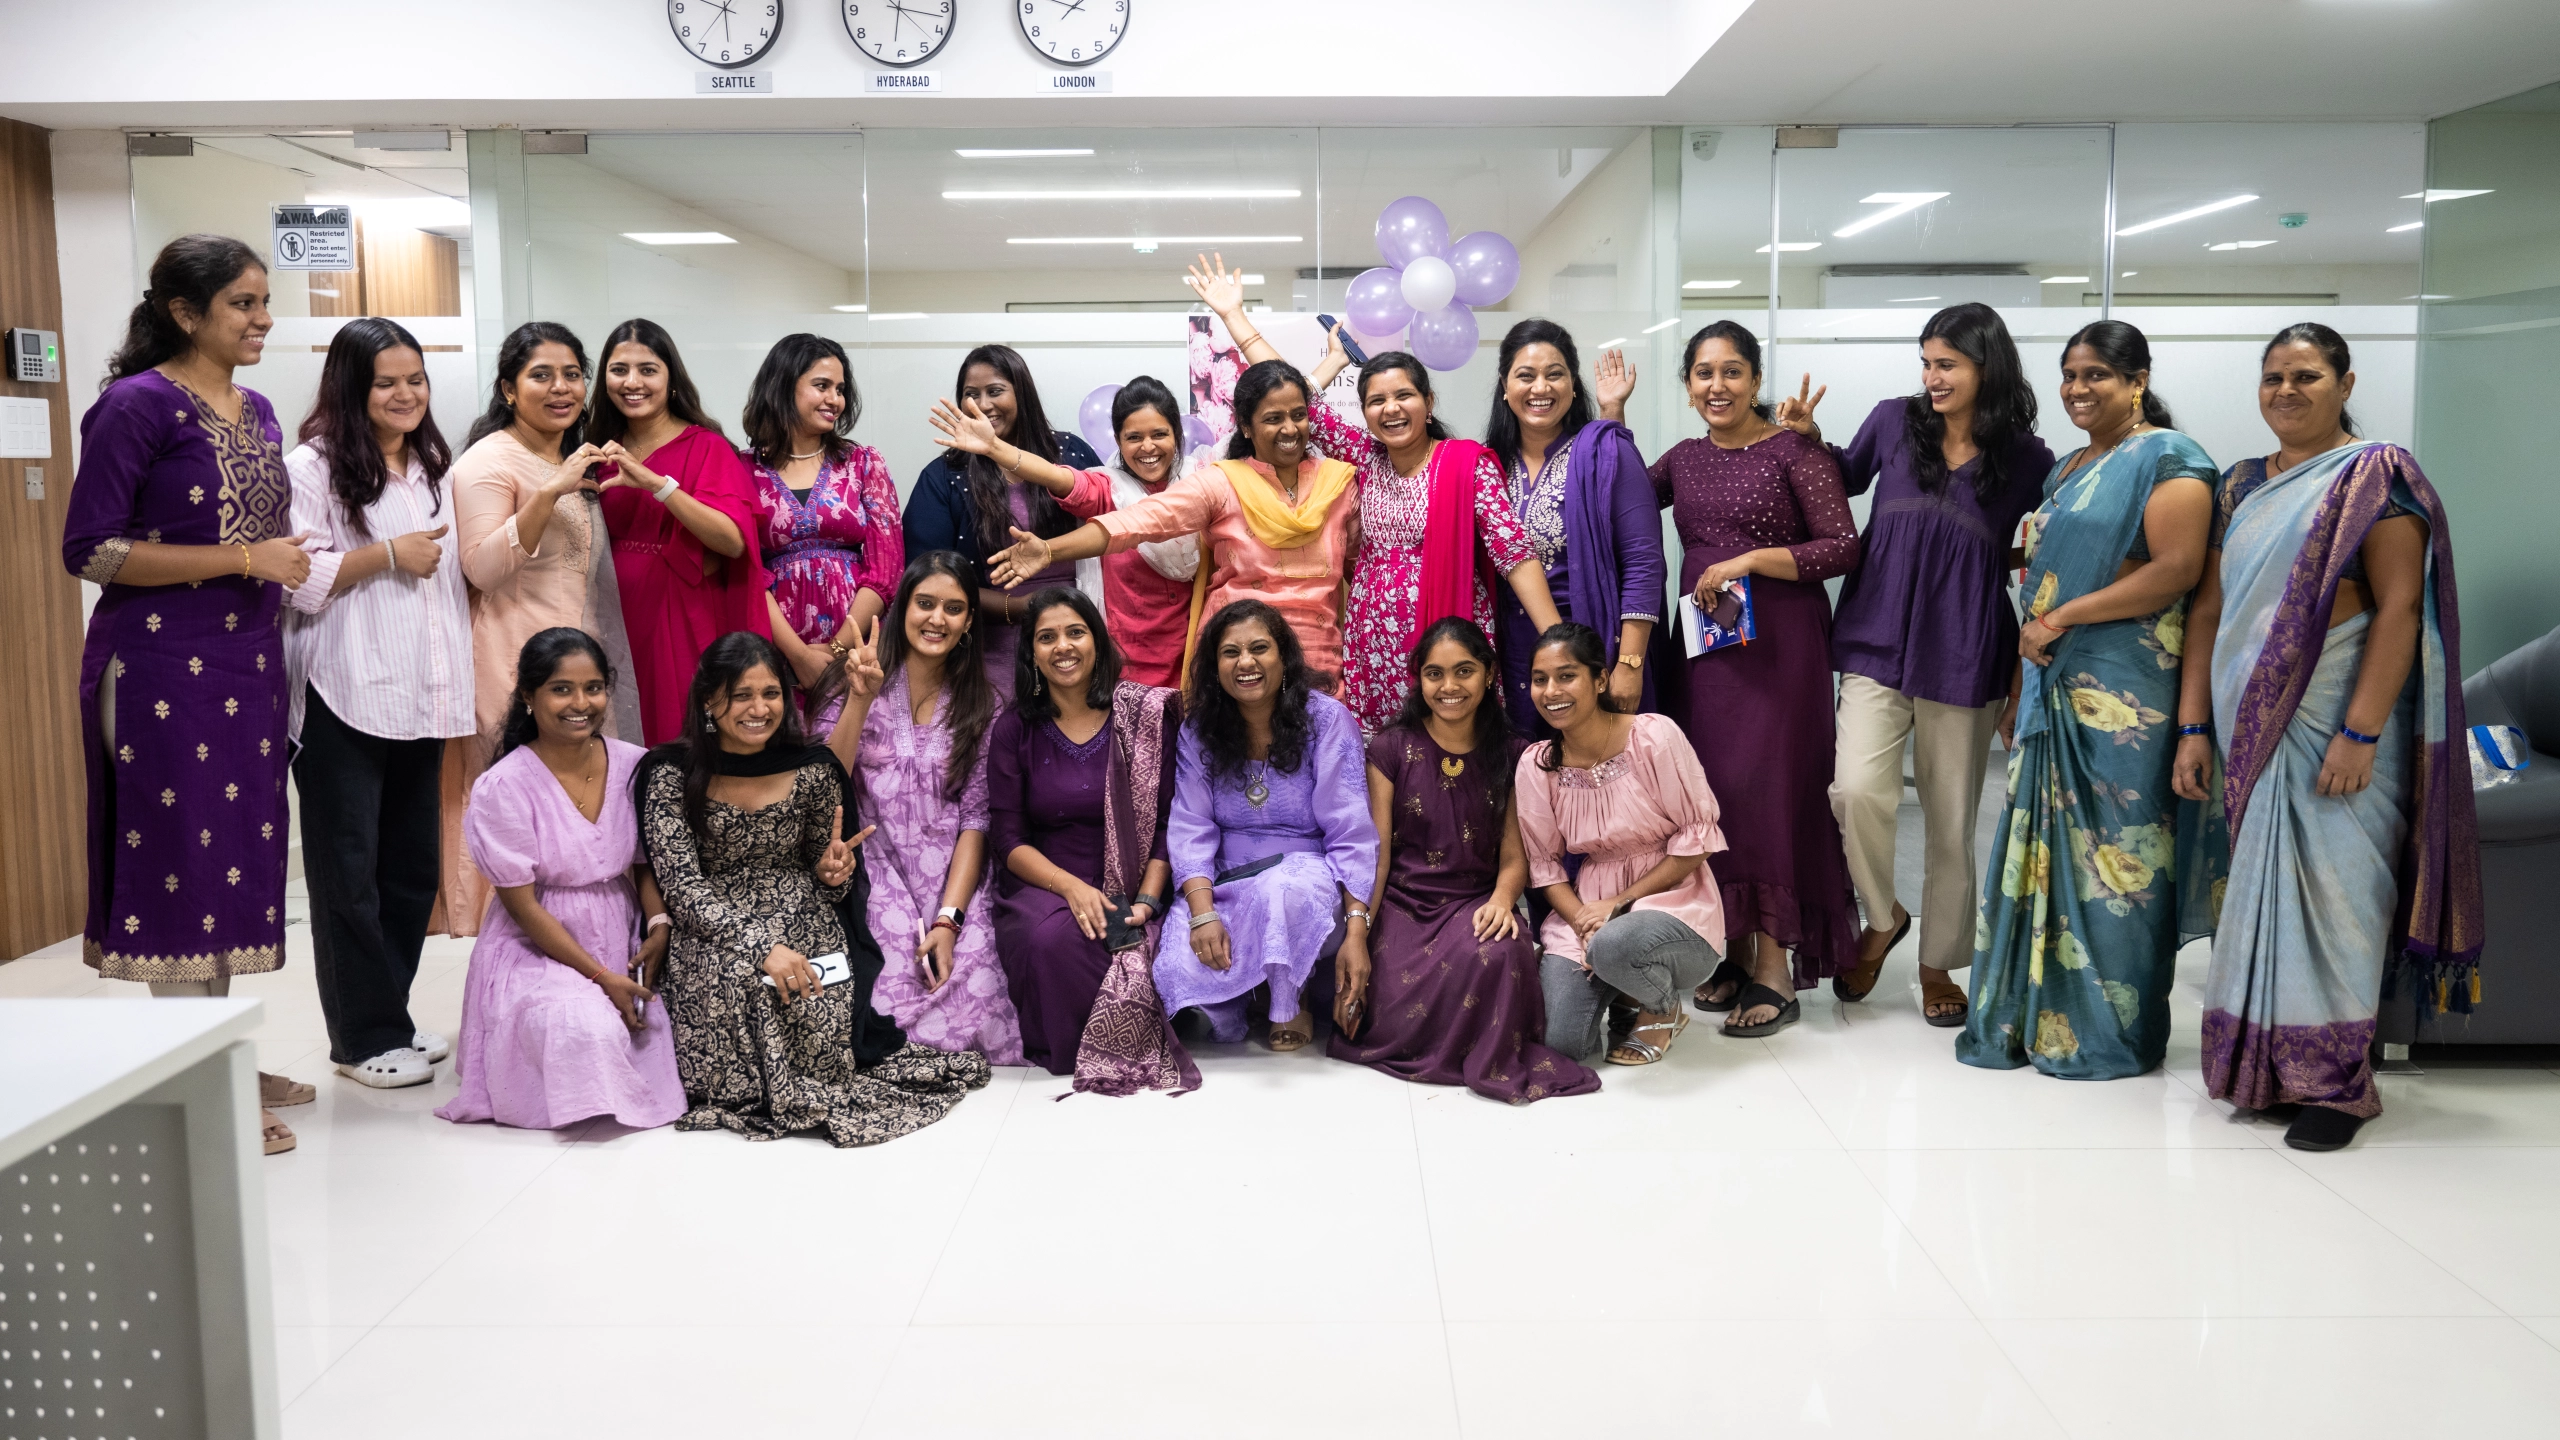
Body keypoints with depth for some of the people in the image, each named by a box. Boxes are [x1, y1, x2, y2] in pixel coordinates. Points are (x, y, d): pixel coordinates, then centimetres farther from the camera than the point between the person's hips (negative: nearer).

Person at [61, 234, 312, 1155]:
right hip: (163, 666, -7)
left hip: (247, 662, 8)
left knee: (237, 854, 11)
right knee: (179, 857, -2)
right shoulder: (138, 405, -10)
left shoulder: (258, 412, 13)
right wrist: (242, 559, -18)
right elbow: (89, 550, -14)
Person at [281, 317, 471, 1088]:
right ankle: (365, 1037, 9)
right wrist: (388, 556, -13)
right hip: (344, 702, -6)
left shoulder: (433, 467, 16)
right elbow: (295, 580, -16)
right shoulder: (312, 467, -6)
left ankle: (391, 1015, 23)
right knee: (349, 873, 1)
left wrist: (465, 682, 16)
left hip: (421, 699, 7)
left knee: (415, 866, 11)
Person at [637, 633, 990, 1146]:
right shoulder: (672, 776, -5)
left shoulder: (812, 770, 2)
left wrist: (833, 872, -13)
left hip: (806, 928, 1)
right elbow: (684, 888, -12)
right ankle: (749, 1092, -5)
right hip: (715, 935, -1)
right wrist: (760, 946, -27)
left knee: (816, 1007, -29)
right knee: (735, 981, -34)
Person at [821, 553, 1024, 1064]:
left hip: (952, 880, 1)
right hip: (874, 868, -1)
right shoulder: (861, 684, 5)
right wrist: (860, 699, -18)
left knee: (972, 993, -24)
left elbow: (974, 820, 1)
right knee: (895, 990, -27)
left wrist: (948, 920, -11)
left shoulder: (981, 706, 8)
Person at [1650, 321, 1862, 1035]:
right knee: (1709, 787, 5)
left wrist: (1750, 560, -15)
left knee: (1763, 786, -9)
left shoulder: (1795, 450, -4)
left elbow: (1844, 545, -9)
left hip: (1778, 641, -6)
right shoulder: (1684, 459, 14)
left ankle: (1776, 966, -1)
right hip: (1703, 642, 6)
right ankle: (1736, 952, 17)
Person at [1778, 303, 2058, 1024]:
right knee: (1857, 790, -20)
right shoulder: (1894, 421, 3)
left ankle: (1938, 964, 28)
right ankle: (1882, 918, 9)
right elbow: (1850, 476, 22)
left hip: (1962, 660, 0)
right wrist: (1809, 439, 7)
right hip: (1877, 646, 0)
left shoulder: (2027, 461, 1)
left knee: (1951, 820, 8)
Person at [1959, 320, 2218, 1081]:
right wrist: (2022, 686, 16)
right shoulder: (2067, 470, 20)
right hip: (2052, 683, 8)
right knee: (2042, 840, 8)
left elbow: (2176, 569, -17)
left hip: (2121, 689, -8)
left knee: (2112, 848, -3)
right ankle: (2032, 1016, 16)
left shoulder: (2166, 457, -5)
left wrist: (2061, 618, -15)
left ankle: (2110, 1029, 6)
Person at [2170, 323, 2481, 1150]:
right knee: (2259, 887, 9)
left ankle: (2334, 1081, 6)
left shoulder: (2377, 475, -4)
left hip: (2332, 721, -5)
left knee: (2330, 886, -4)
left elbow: (2400, 608, -12)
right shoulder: (2241, 487, 14)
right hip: (2250, 724, 5)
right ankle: (2261, 1066, 19)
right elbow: (2209, 610, 11)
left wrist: (2361, 732, -19)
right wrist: (2193, 726, 5)